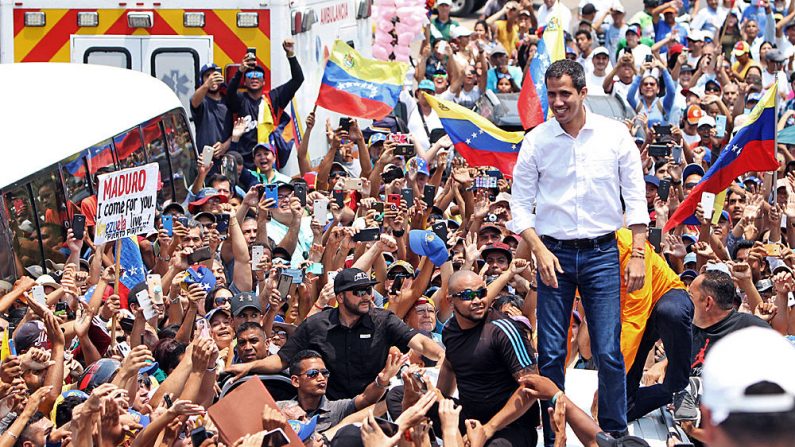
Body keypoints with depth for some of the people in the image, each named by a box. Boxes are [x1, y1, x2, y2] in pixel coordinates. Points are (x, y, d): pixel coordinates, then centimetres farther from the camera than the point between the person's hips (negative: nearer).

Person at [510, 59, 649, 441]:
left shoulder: (614, 135, 0)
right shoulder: (536, 140, 0)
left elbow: (635, 196, 3)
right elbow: (520, 203, 3)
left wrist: (638, 254, -3)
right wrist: (540, 251, -9)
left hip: (601, 252, 0)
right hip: (554, 252, 0)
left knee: (609, 352, -4)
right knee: (550, 353, 0)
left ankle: (615, 432, 8)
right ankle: (553, 436, 9)